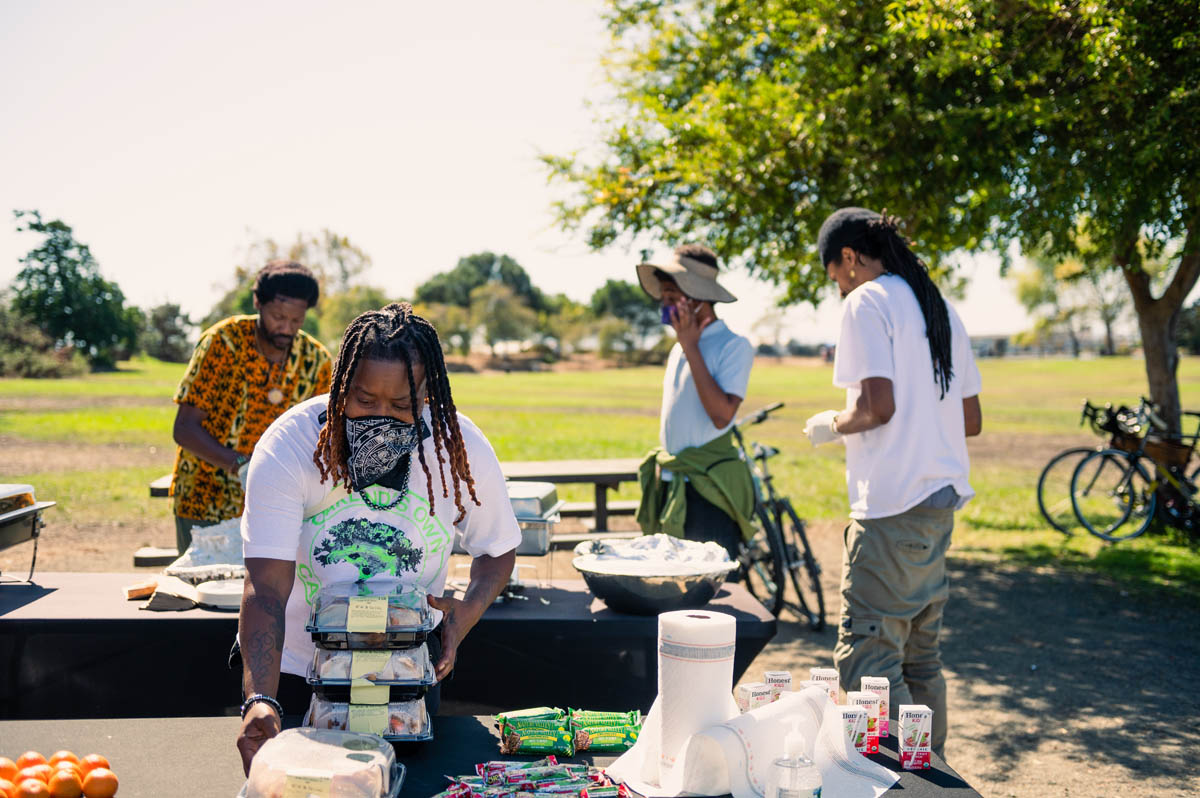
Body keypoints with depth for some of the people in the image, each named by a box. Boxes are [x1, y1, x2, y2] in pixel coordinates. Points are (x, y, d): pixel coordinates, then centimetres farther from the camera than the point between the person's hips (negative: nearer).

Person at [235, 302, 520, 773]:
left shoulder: (463, 451, -18)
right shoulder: (287, 448, -26)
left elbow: (498, 549, -1)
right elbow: (266, 591, -31)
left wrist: (469, 609, -23)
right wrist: (260, 700, -47)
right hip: (294, 662, -1)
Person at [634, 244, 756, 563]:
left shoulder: (734, 345, -9)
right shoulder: (680, 347, 15)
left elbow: (722, 414, -22)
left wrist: (691, 348, -18)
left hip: (709, 491, -7)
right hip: (672, 488, 7)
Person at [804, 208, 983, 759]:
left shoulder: (866, 303, -9)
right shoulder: (940, 309, 16)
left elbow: (877, 405, -20)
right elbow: (971, 420, 16)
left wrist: (833, 425, -2)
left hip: (890, 509, -9)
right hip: (940, 504, 9)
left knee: (865, 663, -6)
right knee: (920, 660, 17)